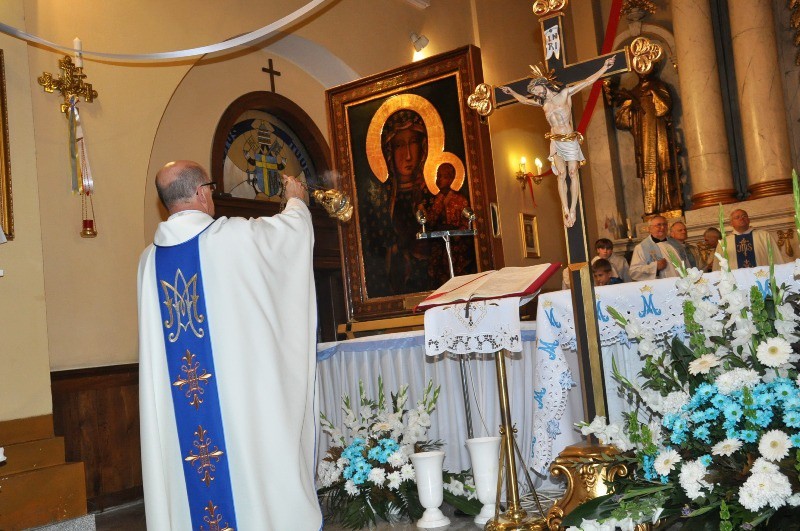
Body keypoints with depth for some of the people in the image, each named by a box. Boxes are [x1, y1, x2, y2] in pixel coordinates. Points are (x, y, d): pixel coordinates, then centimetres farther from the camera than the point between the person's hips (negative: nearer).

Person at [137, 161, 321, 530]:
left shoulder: (150, 259, 5)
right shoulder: (234, 236, -10)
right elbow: (295, 227, 6)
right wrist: (297, 200, 29)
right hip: (243, 391, -4)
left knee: (190, 478, 10)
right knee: (255, 475, 7)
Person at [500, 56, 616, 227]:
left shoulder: (565, 94, 0)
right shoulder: (541, 102, 12)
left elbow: (588, 81, -2)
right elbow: (524, 100, 31)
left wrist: (604, 68, -7)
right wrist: (512, 92, 30)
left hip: (570, 141, -3)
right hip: (555, 142, 3)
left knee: (573, 174, -3)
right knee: (561, 175, -4)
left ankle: (573, 209, -2)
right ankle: (566, 211, -6)